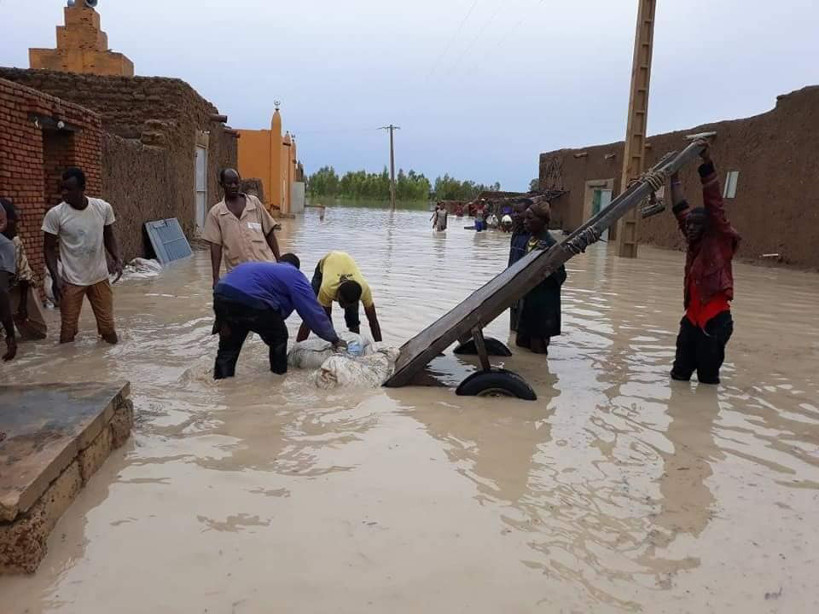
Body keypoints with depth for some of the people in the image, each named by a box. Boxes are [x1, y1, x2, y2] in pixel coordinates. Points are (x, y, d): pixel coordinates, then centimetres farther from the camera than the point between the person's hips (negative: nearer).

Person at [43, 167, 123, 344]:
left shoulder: (103, 208, -8)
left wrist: (117, 259, -8)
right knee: (68, 328, 5)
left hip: (100, 277, 2)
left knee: (108, 326, 11)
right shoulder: (55, 214, -13)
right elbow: (49, 248, -4)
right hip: (71, 280, -2)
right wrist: (55, 277, -14)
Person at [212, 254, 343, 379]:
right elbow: (312, 311, 9)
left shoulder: (265, 267, 37)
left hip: (221, 293, 7)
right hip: (249, 300, -7)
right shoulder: (294, 274, 15)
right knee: (279, 338, 15)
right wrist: (334, 339, 15)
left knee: (228, 346, 24)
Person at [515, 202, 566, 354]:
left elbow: (560, 276, -16)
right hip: (528, 301, 8)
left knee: (538, 349, 3)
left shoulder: (549, 244, -17)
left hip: (543, 305, -8)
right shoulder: (530, 240, 7)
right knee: (521, 343, 16)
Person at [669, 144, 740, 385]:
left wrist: (707, 165, -17)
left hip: (715, 319, -7)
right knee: (679, 374, 10)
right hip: (692, 317, 7)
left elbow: (714, 205, -13)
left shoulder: (720, 241, -4)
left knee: (708, 378, 0)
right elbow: (681, 210, 16)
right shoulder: (695, 243, 12)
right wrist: (674, 178, 17)